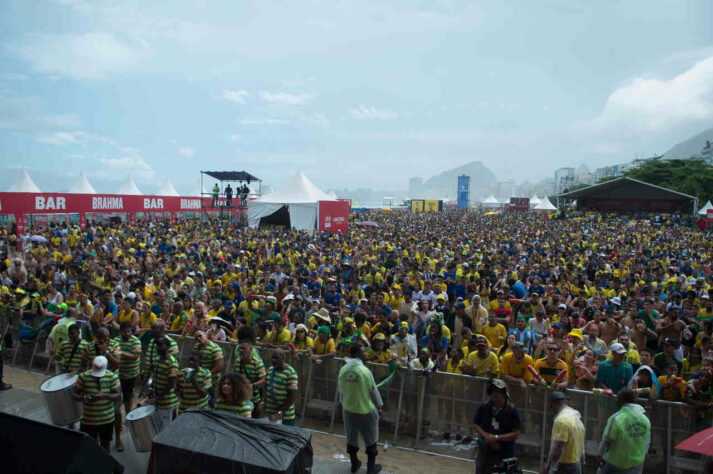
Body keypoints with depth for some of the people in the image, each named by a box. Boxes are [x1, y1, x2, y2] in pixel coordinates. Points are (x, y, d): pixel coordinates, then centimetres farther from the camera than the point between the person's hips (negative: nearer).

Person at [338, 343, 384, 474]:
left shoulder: (343, 370, -7)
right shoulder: (364, 371, -23)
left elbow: (340, 390, 5)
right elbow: (372, 391, -14)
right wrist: (379, 407, 0)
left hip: (348, 409, 5)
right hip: (366, 410, -5)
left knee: (351, 438, 20)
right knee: (370, 440, 14)